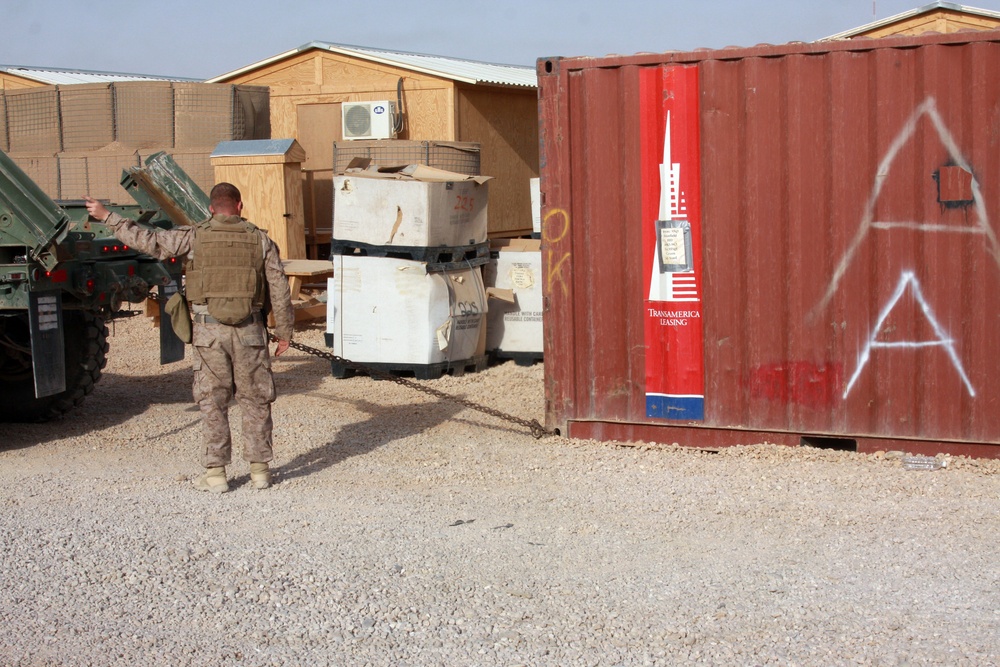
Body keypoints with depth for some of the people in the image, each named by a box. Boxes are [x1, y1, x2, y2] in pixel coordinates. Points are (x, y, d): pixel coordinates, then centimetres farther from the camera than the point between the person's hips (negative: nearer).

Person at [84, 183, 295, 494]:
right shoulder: (260, 241, 3)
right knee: (255, 401, 10)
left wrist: (107, 217, 8)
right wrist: (284, 331, 13)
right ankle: (259, 468, 14)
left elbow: (149, 241, -1)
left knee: (213, 402, 6)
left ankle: (215, 473, 8)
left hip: (209, 330, -1)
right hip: (250, 331, 1)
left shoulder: (195, 237, 0)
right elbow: (279, 290, 4)